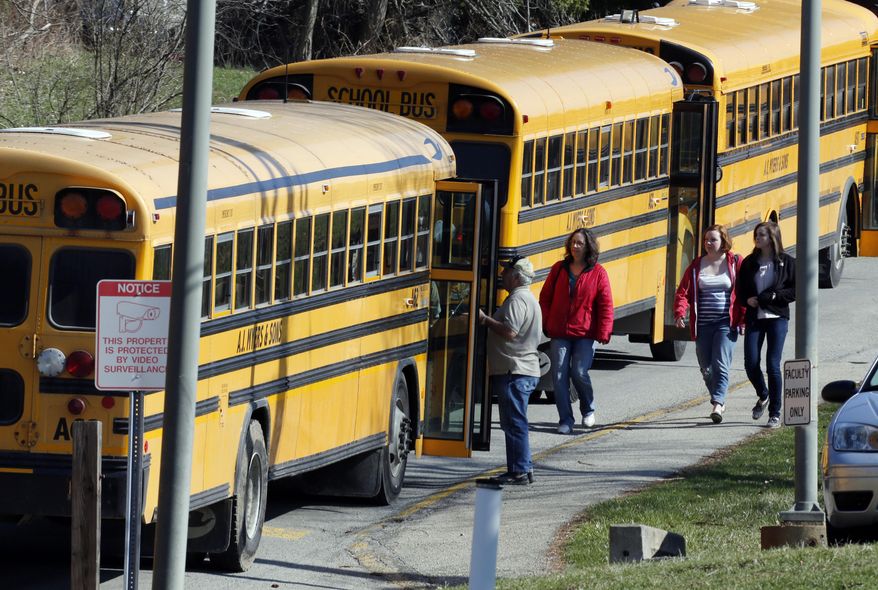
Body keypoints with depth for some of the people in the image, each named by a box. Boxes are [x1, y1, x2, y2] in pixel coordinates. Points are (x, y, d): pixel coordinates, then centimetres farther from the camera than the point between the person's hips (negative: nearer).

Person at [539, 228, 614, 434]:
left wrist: (604, 332, -8)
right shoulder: (559, 269, 6)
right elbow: (545, 298, 11)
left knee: (579, 373, -10)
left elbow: (606, 305, -1)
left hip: (585, 334, -3)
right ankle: (565, 420, 6)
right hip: (559, 333, 3)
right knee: (559, 376, -3)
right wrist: (546, 324, 2)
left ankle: (588, 410, 18)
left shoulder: (598, 273, -1)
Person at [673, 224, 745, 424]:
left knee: (720, 365, -15)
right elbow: (683, 291, 3)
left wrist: (744, 318, -8)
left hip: (726, 323, -4)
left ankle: (717, 405, -22)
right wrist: (679, 312, -14)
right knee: (706, 368, 9)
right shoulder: (697, 265, 7)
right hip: (703, 325, 4)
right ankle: (719, 401, 28)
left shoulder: (735, 263, 0)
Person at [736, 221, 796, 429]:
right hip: (754, 318, 3)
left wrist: (772, 297, -15)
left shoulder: (787, 262, -1)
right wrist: (748, 300, -8)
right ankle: (763, 396, 27)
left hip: (777, 318, -3)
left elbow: (796, 291, -4)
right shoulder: (749, 263, 9)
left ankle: (775, 413, 4)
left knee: (773, 365, -6)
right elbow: (740, 291, 13)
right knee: (751, 363, -3)